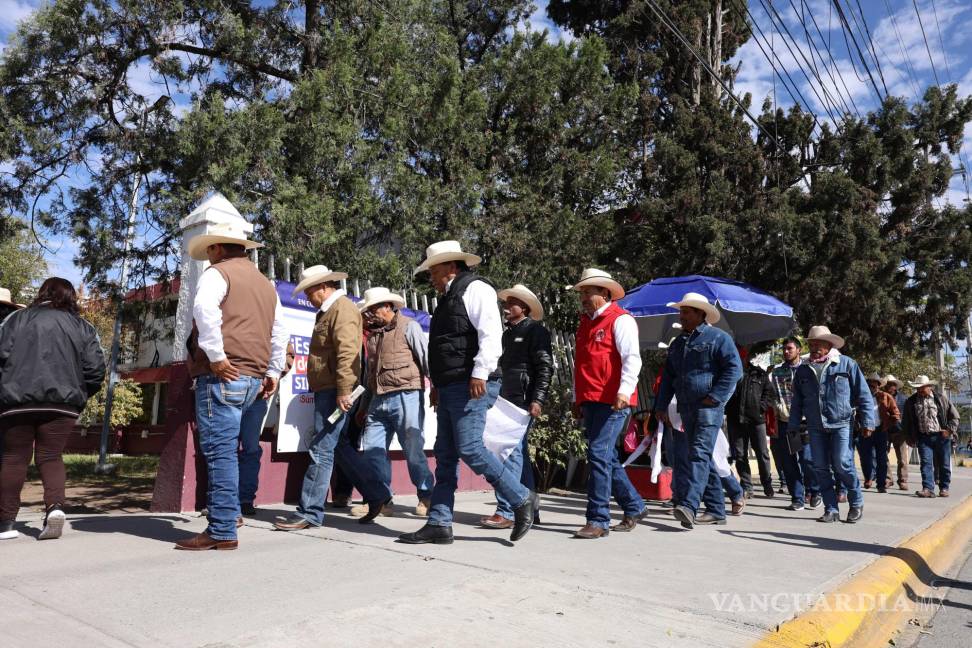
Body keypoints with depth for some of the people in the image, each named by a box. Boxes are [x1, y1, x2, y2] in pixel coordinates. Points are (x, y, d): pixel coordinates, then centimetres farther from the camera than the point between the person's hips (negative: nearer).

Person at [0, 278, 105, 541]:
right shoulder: (82, 327, 9)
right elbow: (95, 369, 1)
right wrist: (79, 395, 16)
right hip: (62, 402, 0)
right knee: (51, 457, 8)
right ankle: (55, 505, -14)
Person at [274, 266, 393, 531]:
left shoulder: (343, 308, -11)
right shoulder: (327, 311, 21)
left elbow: (347, 352, -21)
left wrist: (343, 391, -25)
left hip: (334, 392, -11)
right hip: (326, 390, 11)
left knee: (321, 449, -6)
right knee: (340, 447, 14)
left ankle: (310, 512, 2)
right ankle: (378, 494, 22)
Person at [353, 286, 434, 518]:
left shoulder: (409, 327, -1)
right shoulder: (373, 333, 19)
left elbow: (426, 359, -7)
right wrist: (365, 404, 23)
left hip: (405, 396, -7)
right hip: (379, 400, 7)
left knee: (413, 450, -2)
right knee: (372, 449, 4)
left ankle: (427, 498, 12)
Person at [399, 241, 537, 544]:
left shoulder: (474, 289, -5)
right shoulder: (448, 298, 24)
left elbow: (491, 333, -18)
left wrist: (480, 373, -25)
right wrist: (437, 384, 24)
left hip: (471, 386, -10)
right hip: (450, 388, 10)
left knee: (469, 449, -13)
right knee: (445, 455, 8)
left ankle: (522, 499, 2)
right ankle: (439, 523, 13)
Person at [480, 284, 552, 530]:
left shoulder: (535, 330, -5)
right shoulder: (508, 333, 20)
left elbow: (545, 367, -12)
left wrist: (537, 400, -19)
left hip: (524, 401, -9)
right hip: (508, 399, 9)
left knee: (512, 452, -12)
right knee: (520, 454, 12)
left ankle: (506, 512, -9)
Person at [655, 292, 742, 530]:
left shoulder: (717, 337, -3)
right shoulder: (678, 343, 18)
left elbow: (734, 368, -11)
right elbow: (668, 376, 20)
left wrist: (715, 397, -16)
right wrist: (661, 406, 13)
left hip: (709, 408, -7)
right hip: (687, 409, 7)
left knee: (700, 454, -18)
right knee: (703, 458, 10)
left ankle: (690, 506, -26)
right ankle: (716, 510, 18)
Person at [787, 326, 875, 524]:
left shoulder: (846, 364, -1)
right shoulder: (803, 370, 10)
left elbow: (863, 394, -1)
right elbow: (797, 401, 14)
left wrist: (867, 422, -6)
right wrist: (793, 426, 10)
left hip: (841, 424, -4)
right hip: (815, 427, 4)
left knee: (842, 465, -9)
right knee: (821, 468, 3)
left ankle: (857, 503, 15)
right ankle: (831, 509, 12)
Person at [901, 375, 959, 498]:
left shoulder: (941, 398, 3)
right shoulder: (911, 402, 5)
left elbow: (954, 416, 8)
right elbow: (906, 422, 13)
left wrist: (950, 430, -4)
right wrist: (911, 437, 7)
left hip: (941, 436, 0)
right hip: (923, 437, 1)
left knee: (944, 464, 7)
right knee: (926, 463, -9)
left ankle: (944, 488, 19)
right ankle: (928, 488, -12)